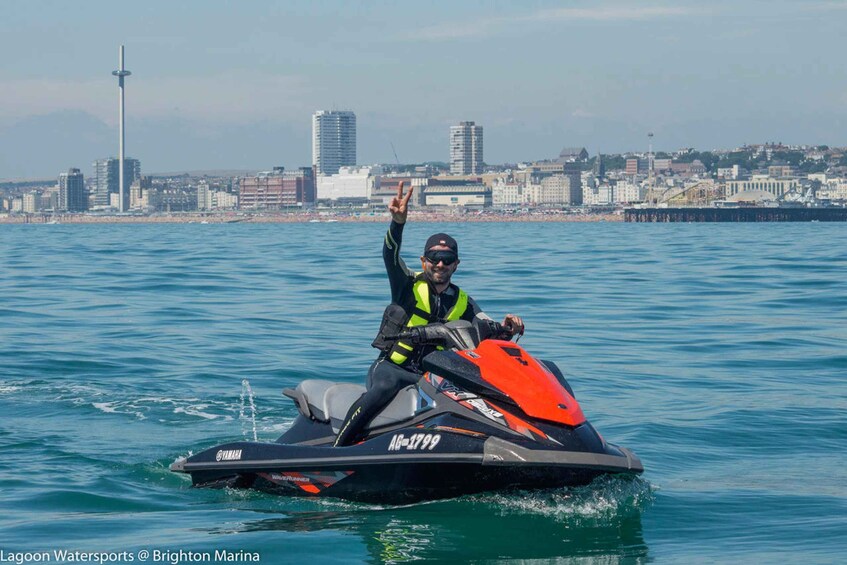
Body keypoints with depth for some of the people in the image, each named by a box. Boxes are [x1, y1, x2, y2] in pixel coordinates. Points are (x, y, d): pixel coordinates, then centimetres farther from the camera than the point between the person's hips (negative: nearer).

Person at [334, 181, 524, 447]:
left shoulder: (463, 303, 14)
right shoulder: (408, 285, 2)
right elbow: (390, 255, -17)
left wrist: (506, 328, -24)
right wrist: (398, 221, -37)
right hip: (390, 367, -4)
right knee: (385, 387, -37)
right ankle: (336, 449, -37)